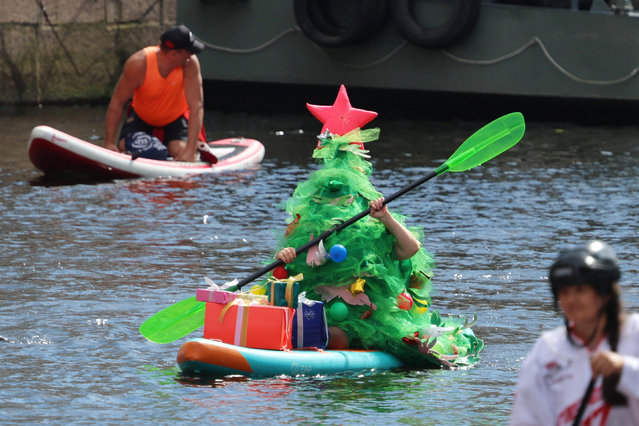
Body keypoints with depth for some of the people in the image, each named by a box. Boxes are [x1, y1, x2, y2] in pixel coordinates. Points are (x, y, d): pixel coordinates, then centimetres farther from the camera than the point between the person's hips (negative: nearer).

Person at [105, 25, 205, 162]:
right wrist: (109, 144, -25)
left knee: (180, 149, -27)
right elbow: (117, 102, -22)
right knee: (124, 147, -20)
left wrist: (191, 149, -40)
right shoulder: (139, 63, -31)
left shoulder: (190, 63, -29)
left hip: (175, 117, -1)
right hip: (142, 115, 1)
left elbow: (197, 106, -31)